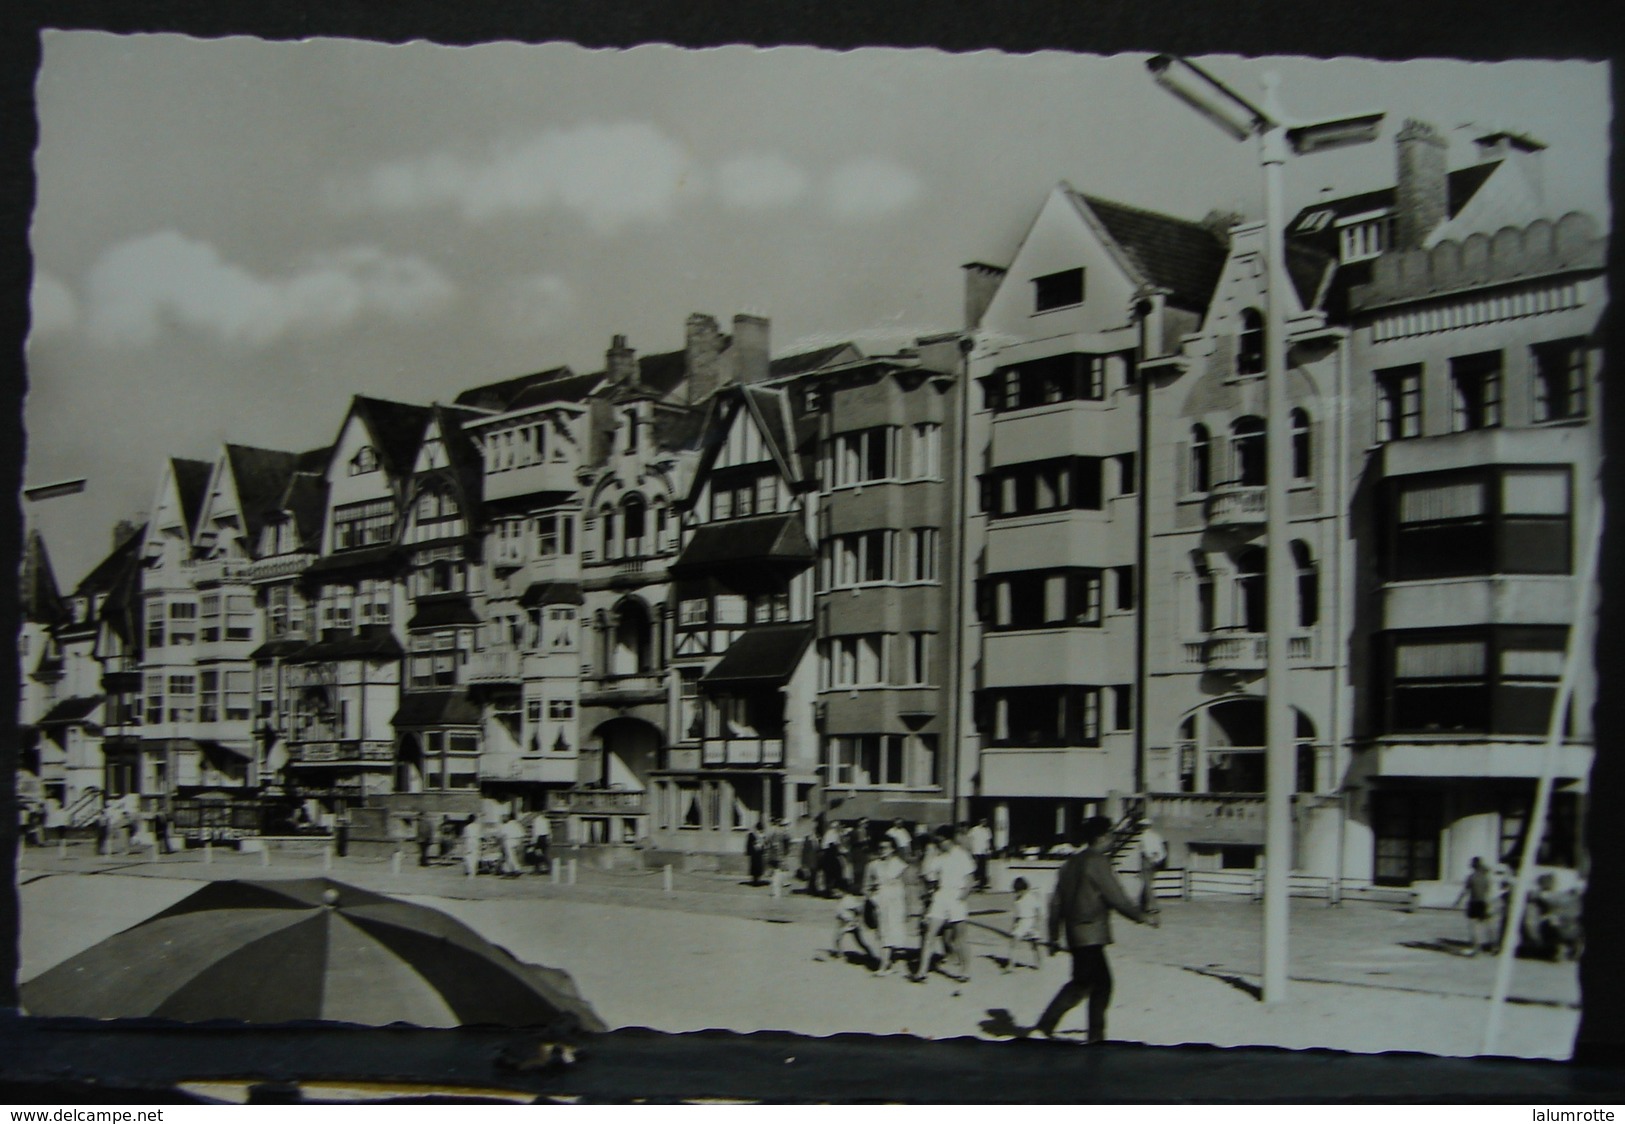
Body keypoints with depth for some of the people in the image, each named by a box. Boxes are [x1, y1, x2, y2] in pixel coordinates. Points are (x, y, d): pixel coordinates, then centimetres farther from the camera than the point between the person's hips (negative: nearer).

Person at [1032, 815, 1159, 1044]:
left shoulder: (1070, 863, 14)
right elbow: (1115, 896, -13)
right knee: (1082, 984, -7)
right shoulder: (1097, 861, -11)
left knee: (1102, 982, 14)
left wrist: (1054, 937, 18)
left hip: (1076, 933, 9)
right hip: (1091, 934, -9)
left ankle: (1096, 1035, 15)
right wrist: (1143, 917, -3)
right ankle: (1045, 1026, -12)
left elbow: (1056, 904, 15)